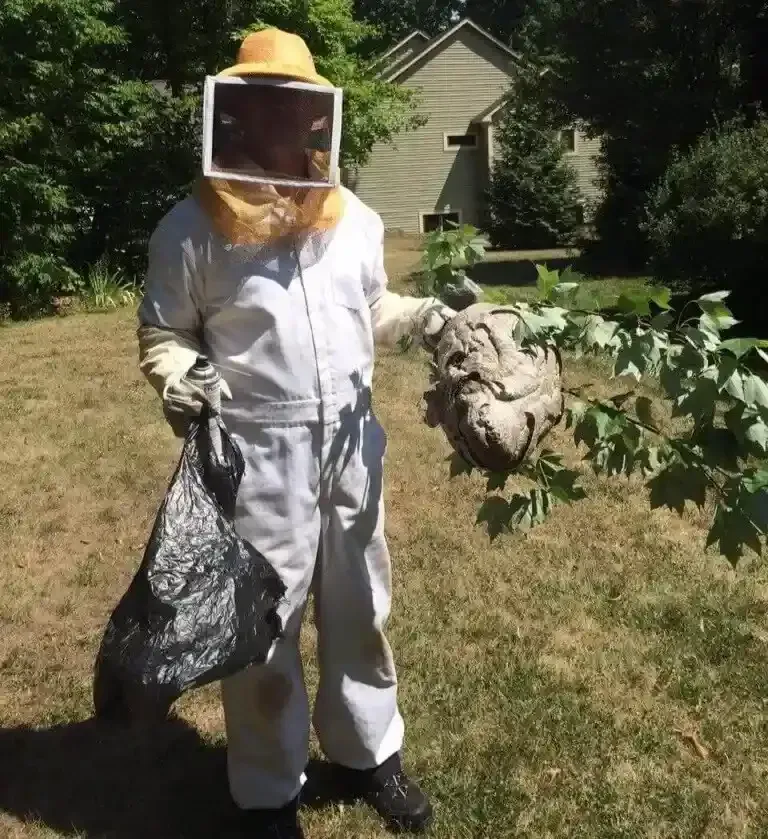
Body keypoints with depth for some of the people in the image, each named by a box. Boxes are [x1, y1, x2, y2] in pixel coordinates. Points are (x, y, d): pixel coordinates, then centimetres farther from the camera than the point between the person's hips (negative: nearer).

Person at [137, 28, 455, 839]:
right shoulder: (194, 228, -7)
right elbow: (163, 334, -1)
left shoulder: (355, 219, 6)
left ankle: (366, 753, 40)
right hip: (260, 454, -4)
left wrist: (421, 316, 0)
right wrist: (175, 378, -21)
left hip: (352, 441, 5)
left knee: (359, 606, 18)